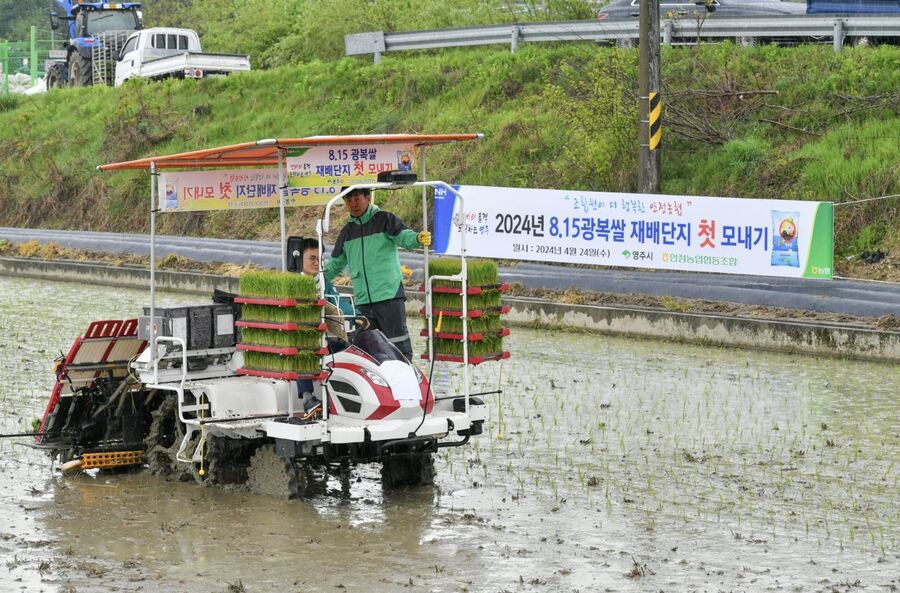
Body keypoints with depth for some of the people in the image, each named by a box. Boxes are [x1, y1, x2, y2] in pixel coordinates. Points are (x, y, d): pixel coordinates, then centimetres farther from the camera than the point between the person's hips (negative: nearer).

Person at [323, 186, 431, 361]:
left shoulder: (384, 219, 3)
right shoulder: (347, 232, 18)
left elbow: (404, 236, -12)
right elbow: (335, 264, 29)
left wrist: (419, 239, -34)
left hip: (389, 294, -6)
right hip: (363, 299, 6)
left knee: (398, 344, -10)